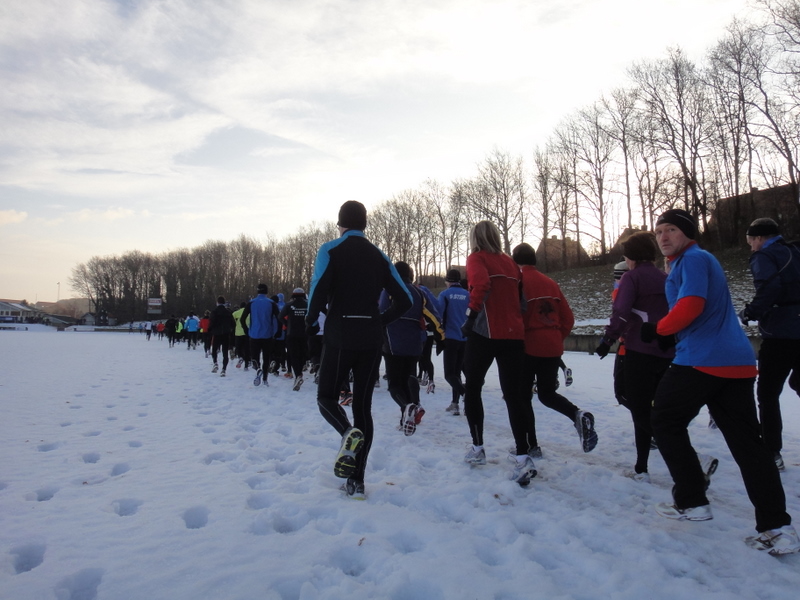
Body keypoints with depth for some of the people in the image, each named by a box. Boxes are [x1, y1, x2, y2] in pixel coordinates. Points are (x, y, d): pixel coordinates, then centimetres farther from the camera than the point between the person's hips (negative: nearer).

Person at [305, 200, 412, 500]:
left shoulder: (331, 250, -2)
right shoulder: (379, 256, 10)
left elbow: (319, 290, -18)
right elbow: (404, 300, 6)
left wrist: (311, 321, 0)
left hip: (340, 336, -4)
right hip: (372, 339, 4)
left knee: (326, 396, 14)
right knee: (363, 405, 10)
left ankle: (349, 433, -19)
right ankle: (357, 481, 9)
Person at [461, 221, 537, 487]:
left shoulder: (477, 258, 0)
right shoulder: (510, 262, 16)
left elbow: (481, 284, -20)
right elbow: (520, 298, 15)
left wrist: (471, 316, -15)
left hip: (485, 333, -4)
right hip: (514, 335, 5)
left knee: (472, 387, 14)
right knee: (514, 394, 4)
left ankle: (478, 448, 20)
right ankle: (523, 458, -6)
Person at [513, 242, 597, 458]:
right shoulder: (550, 283, 9)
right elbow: (568, 318, 10)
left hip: (528, 347, -6)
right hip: (552, 347, 6)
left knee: (523, 396, 9)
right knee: (547, 393, 18)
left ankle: (531, 445, 11)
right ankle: (578, 415, -8)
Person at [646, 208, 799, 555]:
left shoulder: (693, 259, -7)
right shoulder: (698, 260, 24)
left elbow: (690, 306, -21)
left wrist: (658, 329, -6)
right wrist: (671, 335, 14)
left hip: (702, 360, -10)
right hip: (737, 362, 10)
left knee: (666, 422, 6)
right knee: (746, 440, 8)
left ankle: (691, 502, 11)